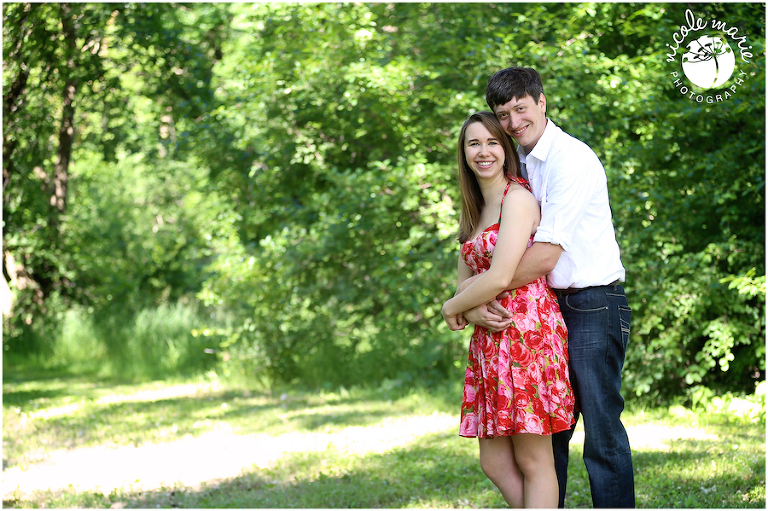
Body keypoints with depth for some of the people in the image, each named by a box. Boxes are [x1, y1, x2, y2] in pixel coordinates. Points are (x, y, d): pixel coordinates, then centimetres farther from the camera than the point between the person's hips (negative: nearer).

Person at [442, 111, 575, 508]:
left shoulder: (518, 198, -8)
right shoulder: (473, 211, 19)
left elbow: (500, 278, -16)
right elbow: (466, 280, 16)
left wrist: (453, 307, 1)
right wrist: (476, 309, -8)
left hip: (526, 331, -9)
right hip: (490, 341, 9)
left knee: (533, 461, -5)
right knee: (495, 463, 7)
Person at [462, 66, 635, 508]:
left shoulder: (571, 158, -14)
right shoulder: (519, 165, 13)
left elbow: (545, 256, -20)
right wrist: (479, 304, -9)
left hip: (592, 307, -9)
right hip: (547, 308, 9)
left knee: (602, 434, -6)